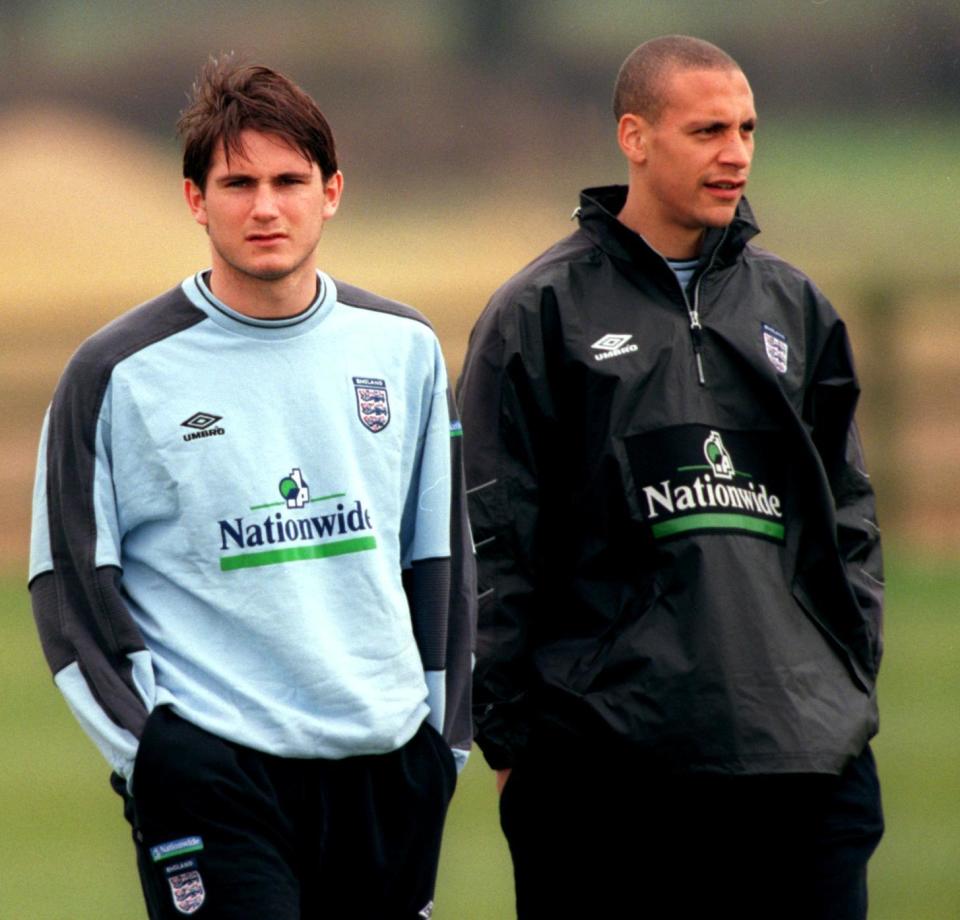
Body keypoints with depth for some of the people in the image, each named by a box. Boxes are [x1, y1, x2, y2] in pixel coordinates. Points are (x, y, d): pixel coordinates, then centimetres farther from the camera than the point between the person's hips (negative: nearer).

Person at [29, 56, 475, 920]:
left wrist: (444, 733, 12)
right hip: (209, 771, -4)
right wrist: (148, 744, -9)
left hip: (387, 764, 4)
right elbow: (69, 580, -1)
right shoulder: (120, 372, -3)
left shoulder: (402, 347, 9)